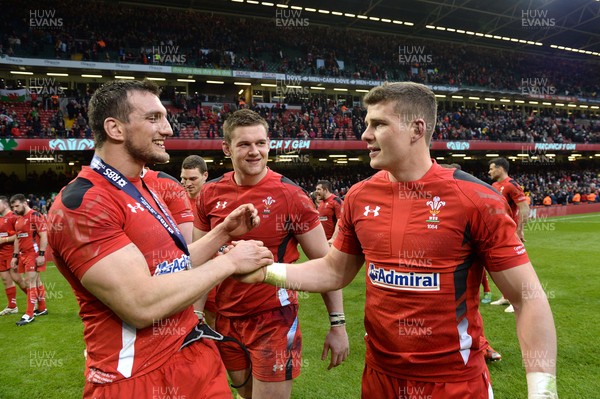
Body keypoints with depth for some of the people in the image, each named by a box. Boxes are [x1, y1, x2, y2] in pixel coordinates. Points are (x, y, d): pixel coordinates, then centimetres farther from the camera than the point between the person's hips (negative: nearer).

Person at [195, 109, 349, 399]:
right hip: (225, 319, 4)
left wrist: (337, 324, -9)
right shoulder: (210, 195, -2)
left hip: (274, 320, -4)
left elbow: (324, 262, -9)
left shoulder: (290, 196, -14)